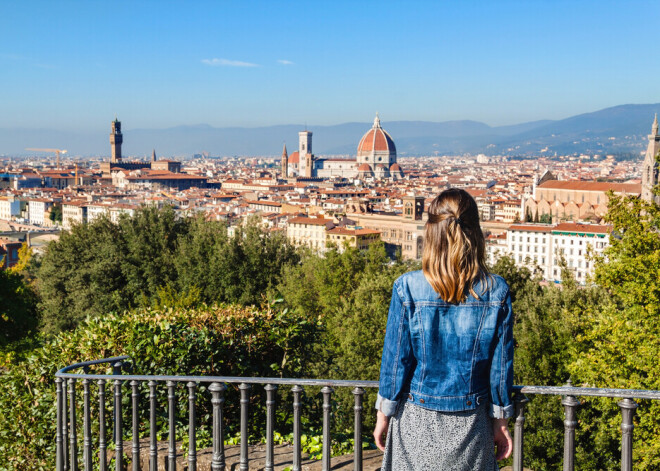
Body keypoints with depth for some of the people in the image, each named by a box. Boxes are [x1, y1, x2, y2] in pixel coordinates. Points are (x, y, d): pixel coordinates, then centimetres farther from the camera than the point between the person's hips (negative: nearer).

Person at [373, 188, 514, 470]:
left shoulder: (408, 288, -13)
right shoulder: (496, 291, -8)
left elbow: (395, 358, -7)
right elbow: (501, 364, -1)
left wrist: (383, 415, 5)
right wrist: (500, 422, 10)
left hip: (418, 420, -1)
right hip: (472, 424, 1)